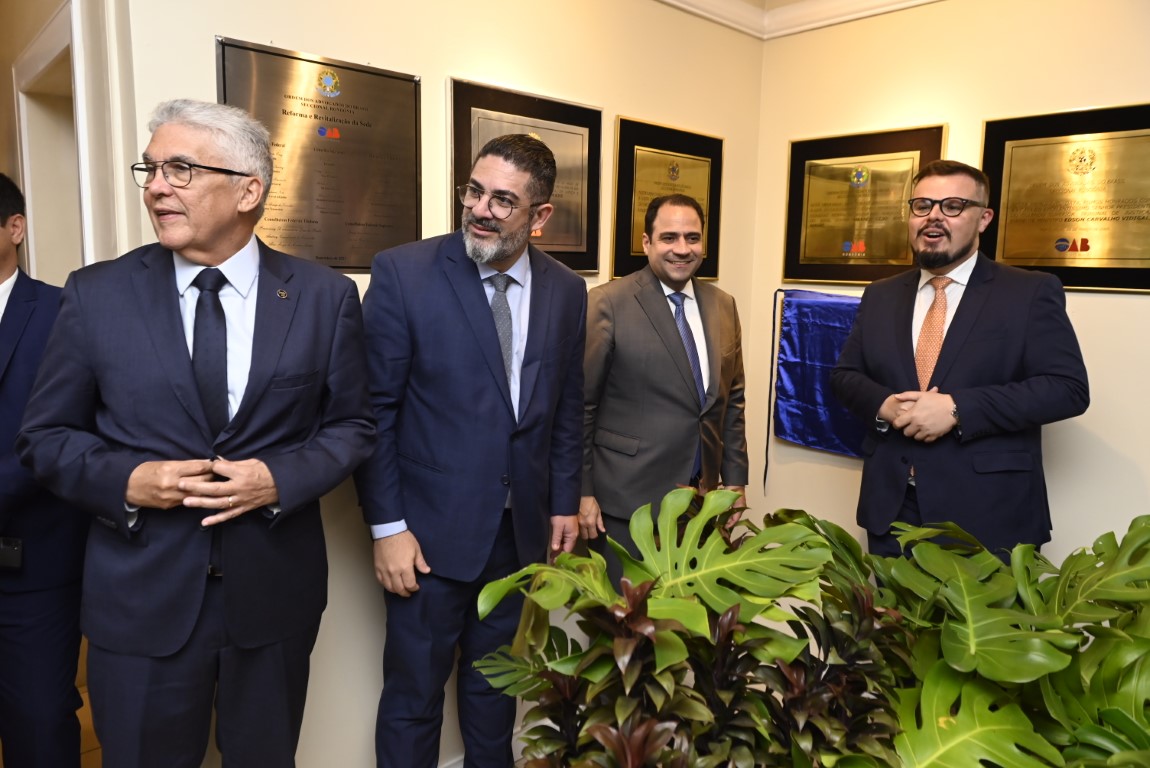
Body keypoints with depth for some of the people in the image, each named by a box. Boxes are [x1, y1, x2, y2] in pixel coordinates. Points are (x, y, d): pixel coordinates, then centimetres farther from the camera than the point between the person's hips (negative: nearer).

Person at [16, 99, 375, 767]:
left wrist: (279, 479, -16)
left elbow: (352, 425, 1)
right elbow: (46, 435, 4)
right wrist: (125, 480, -15)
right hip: (141, 595, 0)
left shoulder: (324, 296, -4)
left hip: (274, 592, 1)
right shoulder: (96, 294, -2)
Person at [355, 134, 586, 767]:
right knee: (413, 694, 13)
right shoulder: (402, 273, -12)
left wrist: (563, 504, 9)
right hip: (431, 530, -3)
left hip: (522, 530, 4)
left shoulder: (566, 291, 1)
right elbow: (374, 409, -10)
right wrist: (387, 526, -12)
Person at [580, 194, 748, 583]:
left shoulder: (723, 306, 7)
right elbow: (580, 404, -9)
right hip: (628, 496, -5)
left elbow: (732, 399, 13)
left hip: (701, 497, 5)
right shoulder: (608, 303, -10)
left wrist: (735, 478, 10)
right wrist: (581, 491, -10)